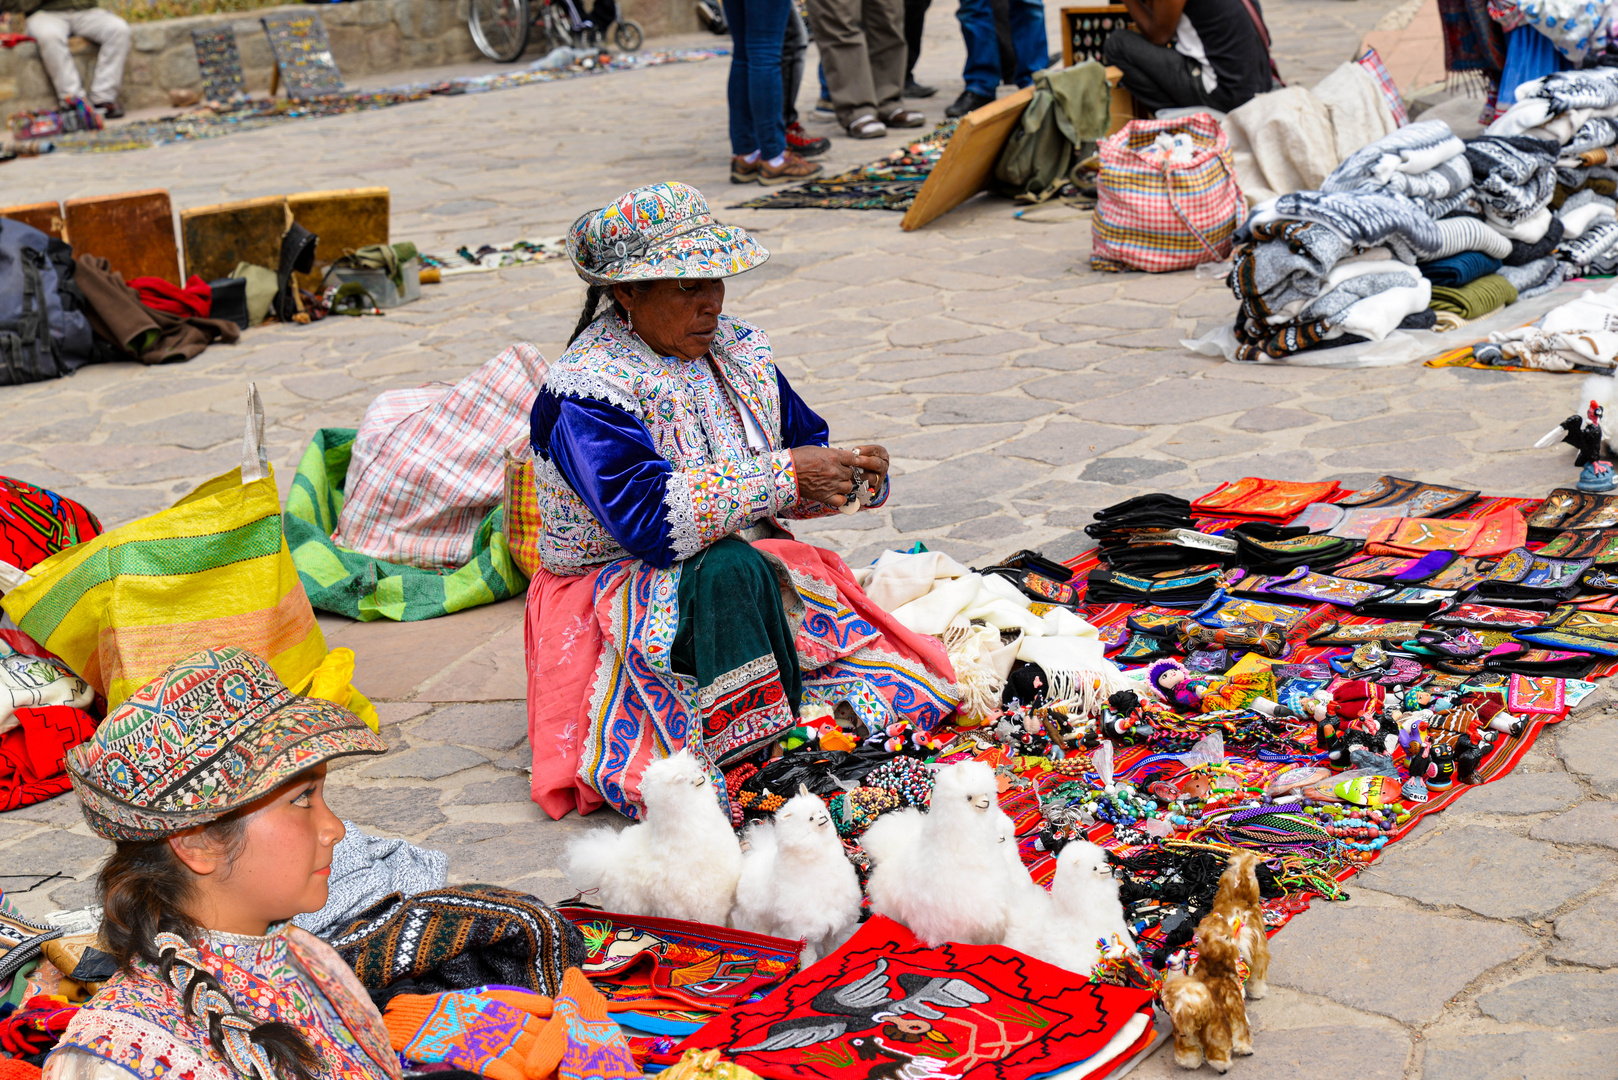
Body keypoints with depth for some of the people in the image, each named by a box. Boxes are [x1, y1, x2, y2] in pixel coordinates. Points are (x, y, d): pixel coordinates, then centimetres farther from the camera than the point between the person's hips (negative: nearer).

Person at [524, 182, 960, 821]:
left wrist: (858, 479, -10)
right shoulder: (586, 392, -17)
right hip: (620, 594, -6)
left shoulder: (737, 350, 6)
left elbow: (807, 445, 14)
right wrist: (783, 477, -28)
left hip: (753, 567, 6)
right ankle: (768, 752, -31)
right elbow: (651, 518, -28)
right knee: (730, 570, -39)